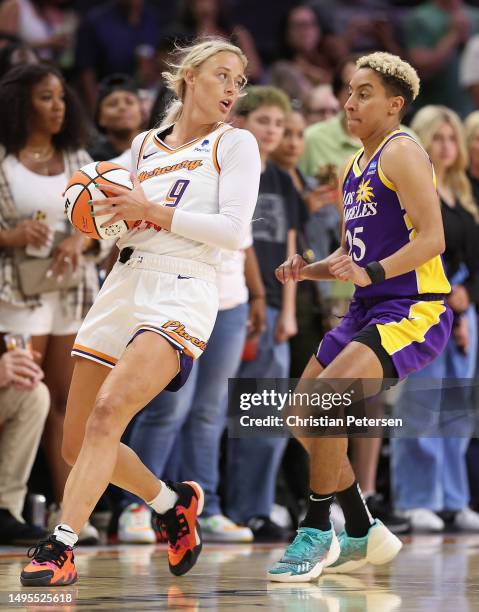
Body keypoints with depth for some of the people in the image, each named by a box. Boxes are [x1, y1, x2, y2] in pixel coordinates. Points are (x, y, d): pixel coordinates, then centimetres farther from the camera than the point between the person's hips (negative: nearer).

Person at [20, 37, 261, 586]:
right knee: (78, 443, 6)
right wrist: (99, 213, 3)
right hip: (124, 284, 6)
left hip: (182, 289, -6)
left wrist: (152, 210, -12)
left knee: (108, 412, -28)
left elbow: (232, 231, -6)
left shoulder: (235, 144, 5)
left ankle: (60, 547, -30)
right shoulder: (144, 144, 19)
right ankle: (173, 503, 29)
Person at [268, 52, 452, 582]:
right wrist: (308, 270, 7)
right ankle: (364, 535, 22)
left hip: (413, 310, -10)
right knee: (301, 417, 12)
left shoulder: (401, 153, -11)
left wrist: (370, 273, -31)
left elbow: (432, 238, -21)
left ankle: (317, 533, -16)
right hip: (367, 311, 10)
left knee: (327, 397, -26)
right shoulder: (353, 169, 17)